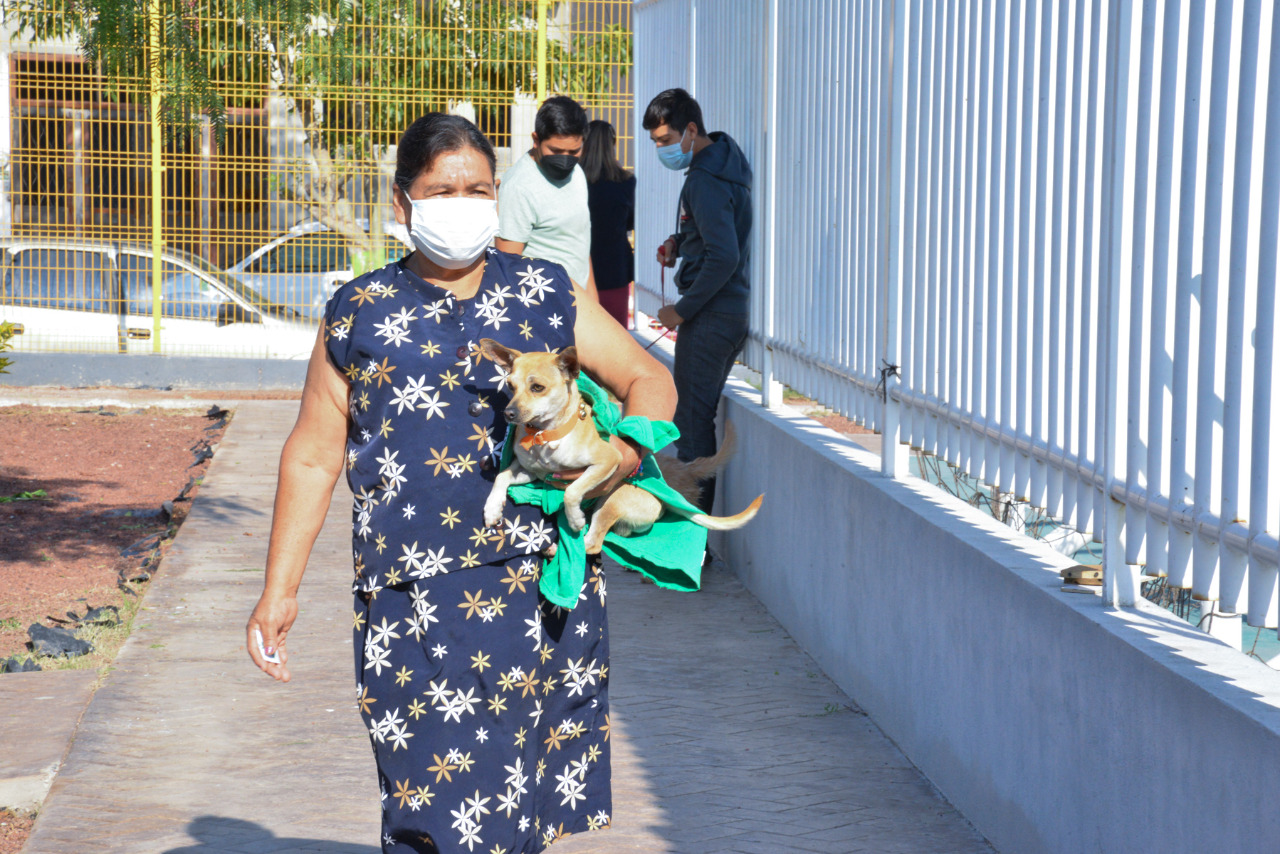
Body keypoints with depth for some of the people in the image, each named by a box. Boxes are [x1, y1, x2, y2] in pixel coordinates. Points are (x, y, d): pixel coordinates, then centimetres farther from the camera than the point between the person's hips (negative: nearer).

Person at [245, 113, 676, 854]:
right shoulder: (361, 314, 6)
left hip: (548, 589, 2)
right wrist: (280, 591, 7)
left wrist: (623, 456, -7)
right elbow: (313, 457, 9)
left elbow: (649, 379, 14)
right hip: (417, 599, -1)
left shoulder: (546, 295, 8)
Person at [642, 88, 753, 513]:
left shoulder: (706, 180, -19)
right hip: (734, 308, 10)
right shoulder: (725, 158, 13)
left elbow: (723, 257, -26)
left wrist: (682, 310, -17)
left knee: (691, 422, -6)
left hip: (710, 315, -10)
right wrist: (679, 242, 11)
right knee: (700, 418, 15)